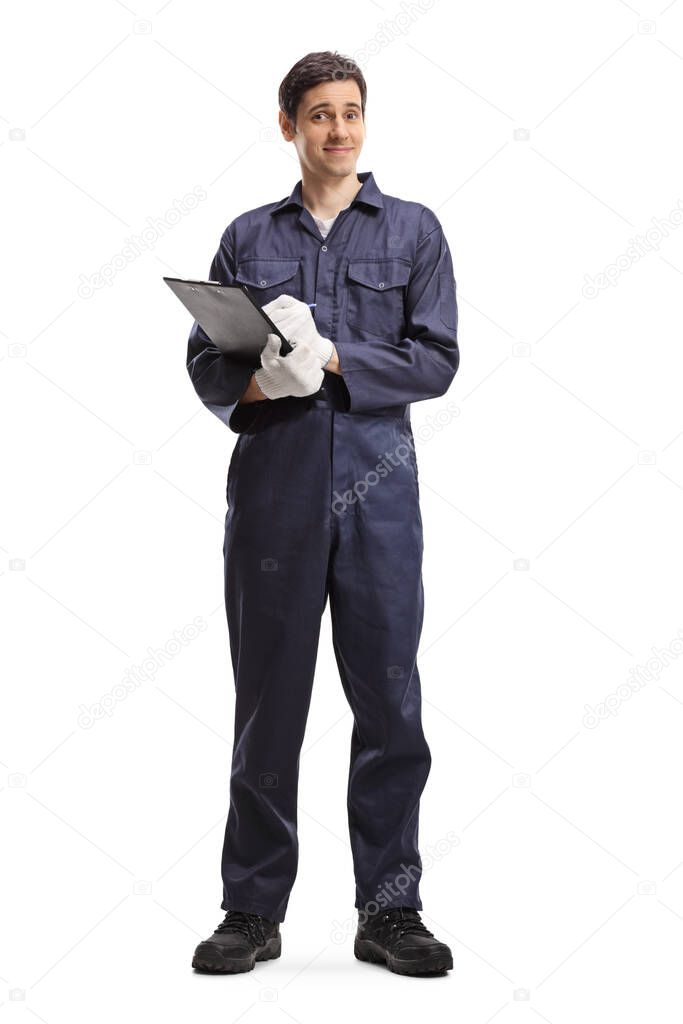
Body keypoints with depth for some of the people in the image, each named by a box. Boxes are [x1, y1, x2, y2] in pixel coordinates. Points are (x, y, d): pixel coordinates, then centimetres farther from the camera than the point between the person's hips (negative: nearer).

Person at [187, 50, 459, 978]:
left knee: (390, 702, 1)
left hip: (377, 485, 0)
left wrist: (333, 360, -11)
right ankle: (253, 911, 17)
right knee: (268, 703, 5)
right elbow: (204, 363, 8)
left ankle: (389, 910, 14)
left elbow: (437, 359, 0)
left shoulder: (413, 230, 10)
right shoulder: (249, 238, 14)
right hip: (272, 485, 1)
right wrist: (259, 384, -12)